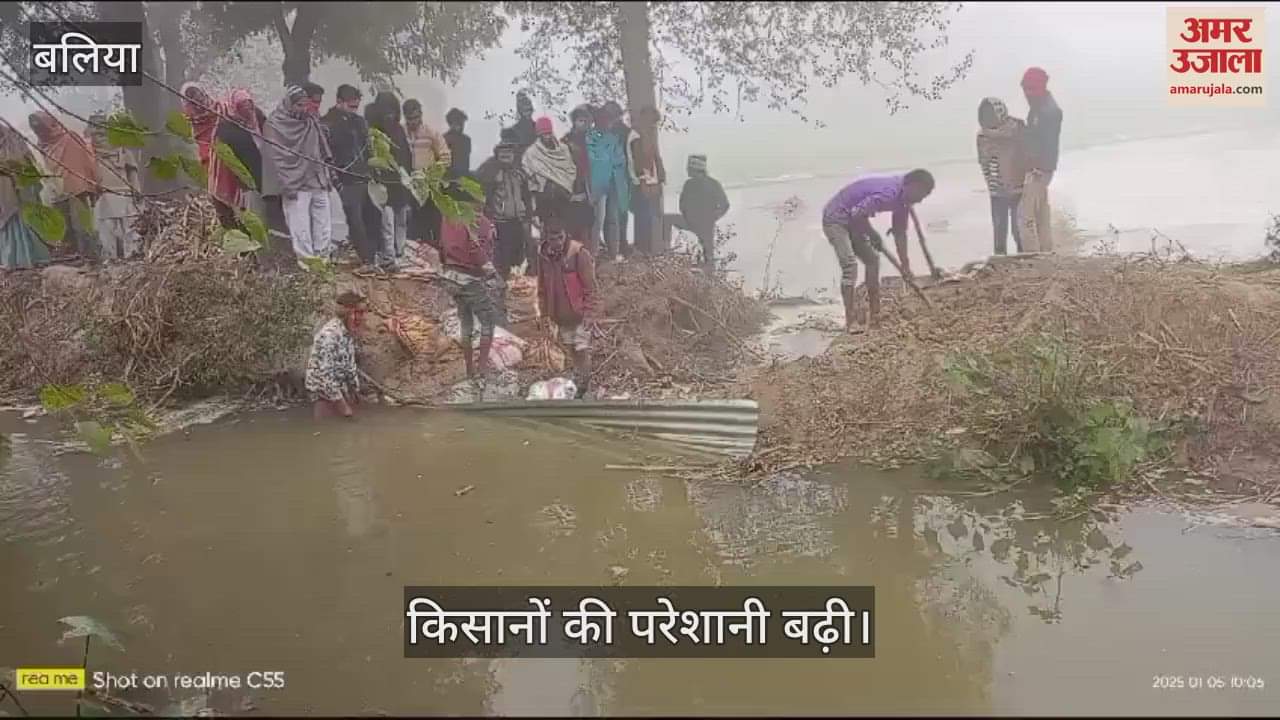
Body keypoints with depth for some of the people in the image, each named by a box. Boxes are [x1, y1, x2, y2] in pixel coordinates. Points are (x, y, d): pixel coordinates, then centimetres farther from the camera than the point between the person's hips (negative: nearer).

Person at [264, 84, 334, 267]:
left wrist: (327, 175, 13)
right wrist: (287, 184, -14)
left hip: (319, 182, 6)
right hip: (296, 184, -6)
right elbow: (276, 157, -9)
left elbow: (323, 150, 20)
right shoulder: (275, 124, -6)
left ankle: (323, 257, 16)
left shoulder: (312, 120, 11)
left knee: (323, 224, 8)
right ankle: (307, 260, -1)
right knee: (301, 228, -6)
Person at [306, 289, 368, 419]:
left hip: (341, 391, 9)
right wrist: (342, 406, -24)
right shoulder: (329, 334, -24)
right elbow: (325, 373, -27)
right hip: (326, 394, -9)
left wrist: (356, 391, 13)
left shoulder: (349, 332, 3)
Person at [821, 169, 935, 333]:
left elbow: (900, 233, 10)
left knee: (872, 259, 10)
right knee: (850, 265, -18)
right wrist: (873, 235, -15)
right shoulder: (889, 193, -29)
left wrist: (905, 265, 9)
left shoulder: (903, 199, 3)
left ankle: (875, 315, 16)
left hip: (853, 221, 10)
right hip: (836, 219, -10)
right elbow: (857, 213, -31)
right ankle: (851, 321, -17)